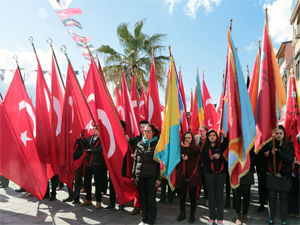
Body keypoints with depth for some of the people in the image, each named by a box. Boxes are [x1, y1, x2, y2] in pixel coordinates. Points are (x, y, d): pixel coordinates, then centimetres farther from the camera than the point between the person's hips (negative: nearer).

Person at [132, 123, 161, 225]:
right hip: (140, 176, 4)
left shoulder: (157, 145, -3)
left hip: (151, 176, -4)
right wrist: (133, 175, 10)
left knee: (151, 198, 5)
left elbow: (159, 162, -5)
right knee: (142, 198, 11)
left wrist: (158, 178, -9)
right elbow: (135, 160, 11)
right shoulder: (139, 144, 8)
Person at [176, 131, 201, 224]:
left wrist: (189, 146, -44)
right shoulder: (181, 148, 2)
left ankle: (192, 214, 21)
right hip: (182, 174, 1)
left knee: (193, 194, 7)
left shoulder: (195, 147, -1)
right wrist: (182, 156, -32)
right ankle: (182, 213, 25)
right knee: (182, 194, 10)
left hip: (193, 174, -1)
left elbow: (198, 150, -25)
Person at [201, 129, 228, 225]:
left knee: (219, 196, 6)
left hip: (220, 173, 0)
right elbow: (204, 161, -4)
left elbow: (226, 143, -21)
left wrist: (225, 135, -39)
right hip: (209, 174, 1)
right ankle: (212, 217, 19)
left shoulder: (220, 146, 1)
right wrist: (212, 157, -20)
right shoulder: (205, 148, 4)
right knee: (211, 196, 7)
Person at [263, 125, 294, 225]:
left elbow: (290, 159, -12)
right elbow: (263, 150, -9)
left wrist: (278, 152, -21)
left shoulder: (289, 146, 1)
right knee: (272, 198, 5)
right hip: (272, 175, 0)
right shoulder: (271, 144, 2)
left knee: (284, 198, 6)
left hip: (285, 176, 0)